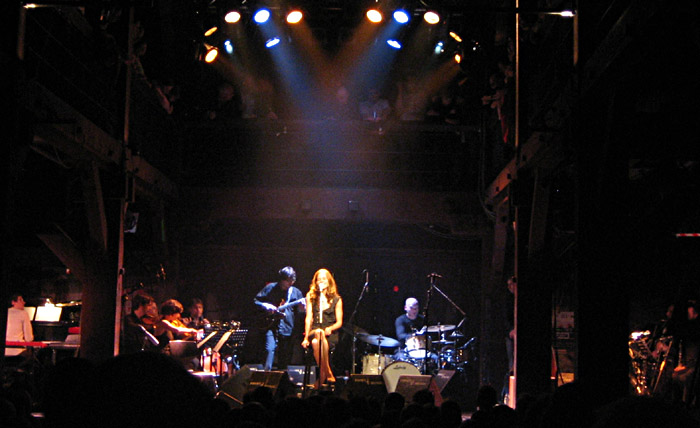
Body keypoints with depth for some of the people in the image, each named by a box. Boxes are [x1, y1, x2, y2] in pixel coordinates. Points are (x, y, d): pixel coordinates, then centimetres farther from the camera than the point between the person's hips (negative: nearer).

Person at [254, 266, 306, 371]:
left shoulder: (296, 292, 8)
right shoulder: (270, 288, 3)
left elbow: (300, 311, 11)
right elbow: (256, 300, 8)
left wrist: (302, 307, -12)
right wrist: (265, 305, -11)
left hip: (287, 328, 2)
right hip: (271, 326, -2)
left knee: (284, 358, 6)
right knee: (270, 349, -20)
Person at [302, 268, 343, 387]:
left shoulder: (336, 299, 9)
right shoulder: (311, 296, 12)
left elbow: (339, 322, 7)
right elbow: (308, 318, 5)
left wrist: (330, 328, -15)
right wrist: (306, 337, -6)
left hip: (330, 334, -1)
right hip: (313, 331, 1)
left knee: (316, 342, -34)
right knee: (319, 334, -36)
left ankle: (322, 375, -25)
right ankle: (328, 374, -31)